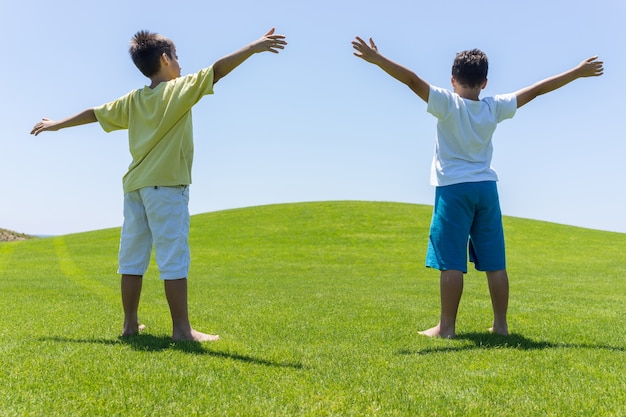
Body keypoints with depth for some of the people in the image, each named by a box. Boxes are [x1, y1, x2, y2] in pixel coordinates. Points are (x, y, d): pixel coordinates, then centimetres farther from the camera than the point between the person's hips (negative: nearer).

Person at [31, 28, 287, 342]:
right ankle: (181, 329, -7)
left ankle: (130, 324, 15)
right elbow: (217, 70, -14)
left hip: (135, 186, 7)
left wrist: (57, 125, 36)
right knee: (173, 258, -8)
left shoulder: (133, 99, 14)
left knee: (133, 257, 9)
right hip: (166, 185, -6)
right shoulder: (179, 89, -2)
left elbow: (94, 113, 23)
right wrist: (253, 47, -19)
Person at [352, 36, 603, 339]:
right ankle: (501, 325, 15)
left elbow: (412, 80, -17)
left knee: (451, 263, -2)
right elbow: (537, 89, 9)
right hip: (486, 188, 4)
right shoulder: (495, 107, 2)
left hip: (453, 189, -4)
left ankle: (446, 327, 1)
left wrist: (377, 59, -17)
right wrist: (578, 72, 18)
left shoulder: (447, 103, -8)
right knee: (495, 263, 8)